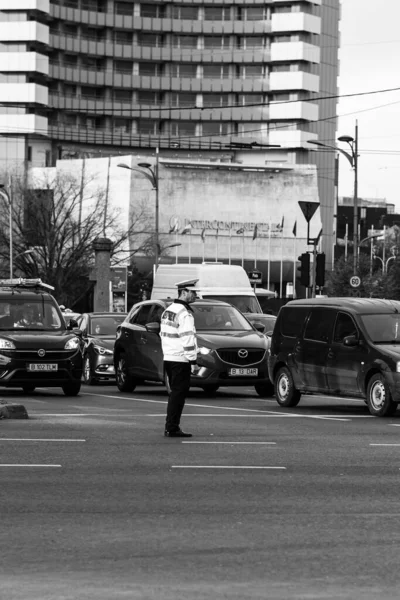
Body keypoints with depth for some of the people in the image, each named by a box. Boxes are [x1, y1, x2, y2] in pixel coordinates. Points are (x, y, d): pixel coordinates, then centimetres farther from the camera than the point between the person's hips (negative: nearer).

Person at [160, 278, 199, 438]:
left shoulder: (168, 310, 15)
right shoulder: (184, 313, -14)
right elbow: (187, 338, -19)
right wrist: (193, 359, -17)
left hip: (168, 358, 9)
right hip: (180, 360, -9)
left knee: (175, 393, 15)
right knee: (178, 393, -7)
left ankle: (170, 427, 16)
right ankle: (172, 428, -8)